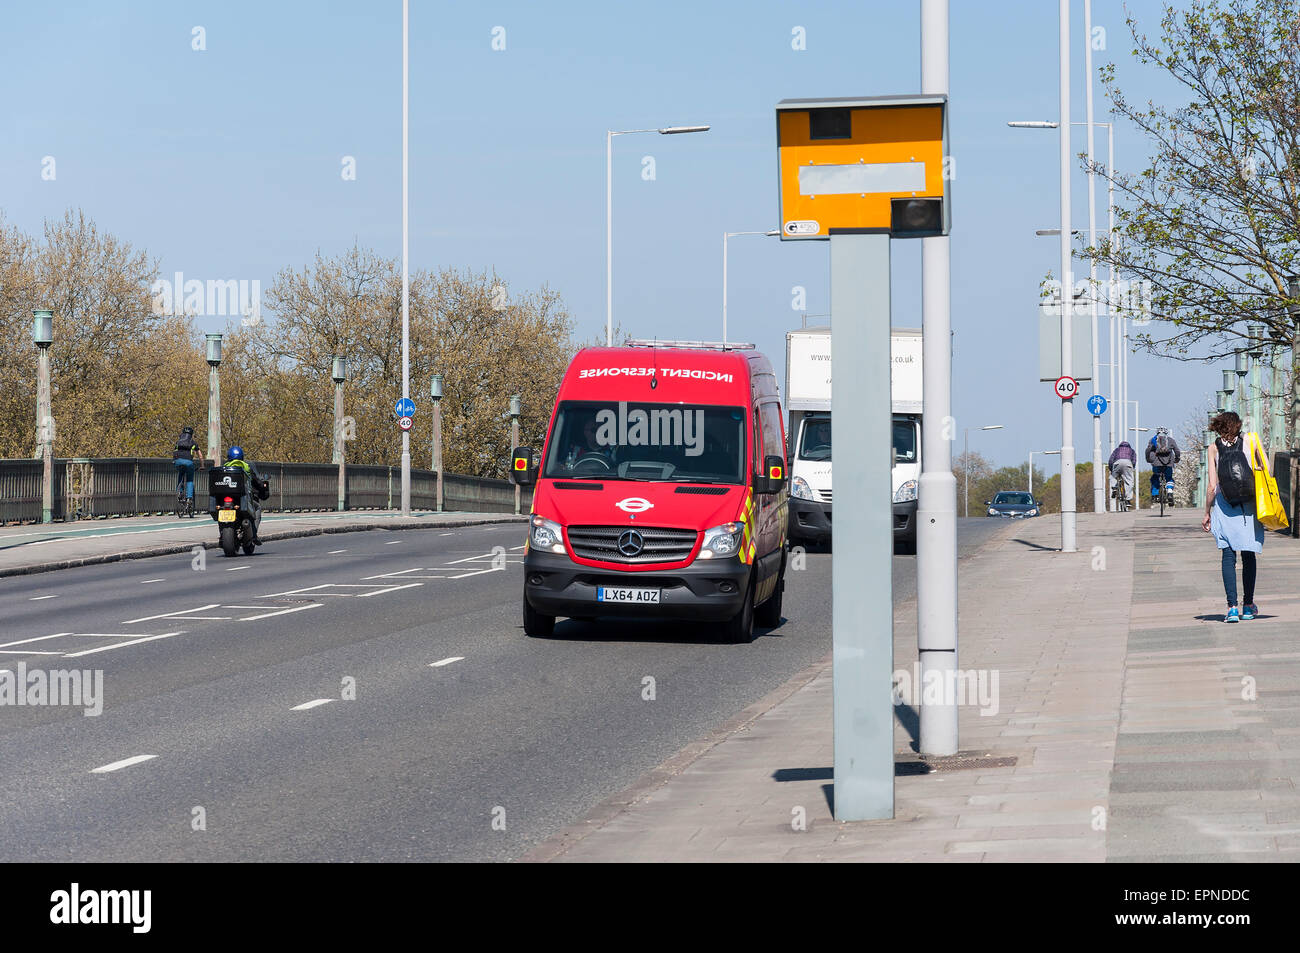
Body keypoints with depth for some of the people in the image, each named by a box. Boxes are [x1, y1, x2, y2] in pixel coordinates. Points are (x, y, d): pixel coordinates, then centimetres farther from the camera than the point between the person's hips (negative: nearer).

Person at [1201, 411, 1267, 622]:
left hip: (1224, 507, 0)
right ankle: (1248, 606, 16)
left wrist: (1207, 513, 5)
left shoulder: (1214, 448, -1)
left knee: (1228, 556, 2)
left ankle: (1232, 607, -8)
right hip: (1249, 508, 0)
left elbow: (1212, 486, -4)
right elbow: (1267, 470, -1)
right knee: (1248, 555, 11)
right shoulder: (1251, 440, -1)